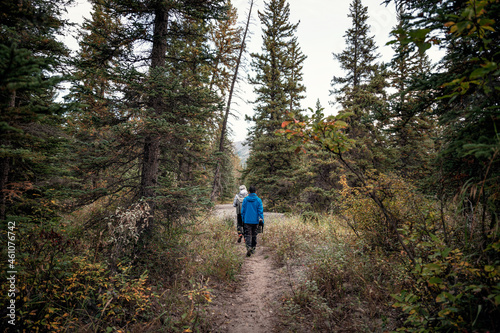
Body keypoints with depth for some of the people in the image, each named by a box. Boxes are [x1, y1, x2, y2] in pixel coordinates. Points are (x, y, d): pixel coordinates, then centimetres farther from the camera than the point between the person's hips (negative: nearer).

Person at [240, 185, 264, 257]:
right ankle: (253, 249, 22)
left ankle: (248, 247, -22)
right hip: (255, 221, 1)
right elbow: (260, 211, -5)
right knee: (254, 235, 14)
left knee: (248, 235, -1)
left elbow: (242, 210, 5)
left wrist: (243, 220, 15)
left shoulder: (245, 199, -1)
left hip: (247, 221, 0)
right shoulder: (258, 200, -4)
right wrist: (262, 221, 0)